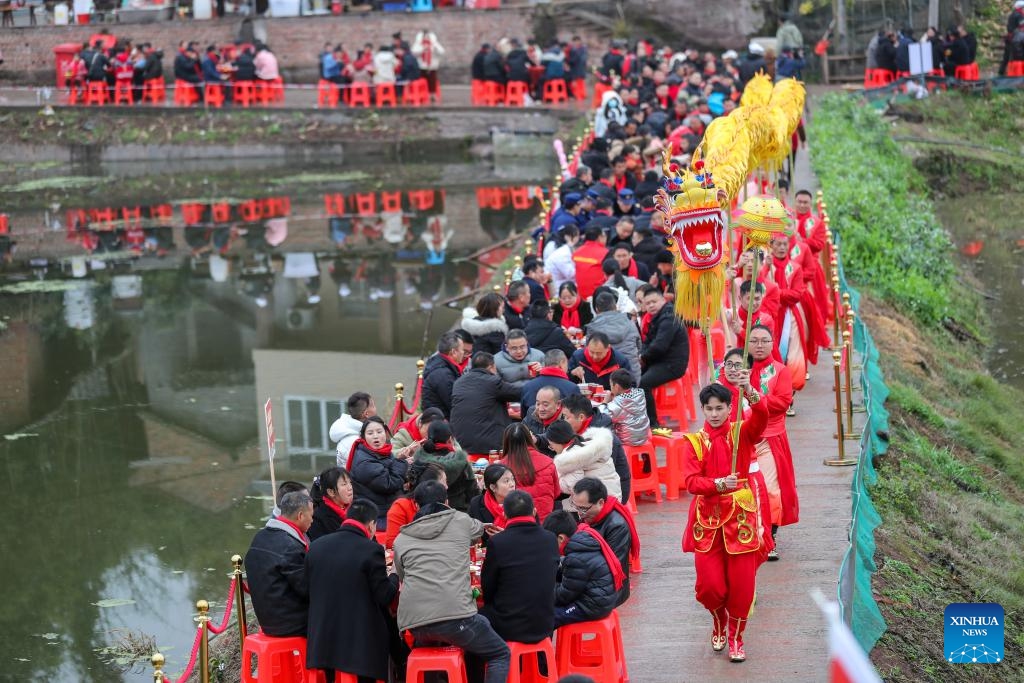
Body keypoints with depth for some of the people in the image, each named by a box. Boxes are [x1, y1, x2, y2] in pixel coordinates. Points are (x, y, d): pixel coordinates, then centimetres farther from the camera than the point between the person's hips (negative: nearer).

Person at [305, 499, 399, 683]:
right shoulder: (371, 550, -13)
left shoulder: (315, 547, 3)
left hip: (323, 641, 5)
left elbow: (311, 590, 12)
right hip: (362, 645, -5)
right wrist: (393, 575, 11)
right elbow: (385, 597, -11)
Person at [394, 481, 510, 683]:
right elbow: (479, 529, 39)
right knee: (501, 655, 16)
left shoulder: (401, 539, 18)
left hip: (413, 622, 4)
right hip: (454, 614, -4)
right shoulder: (461, 521, 16)